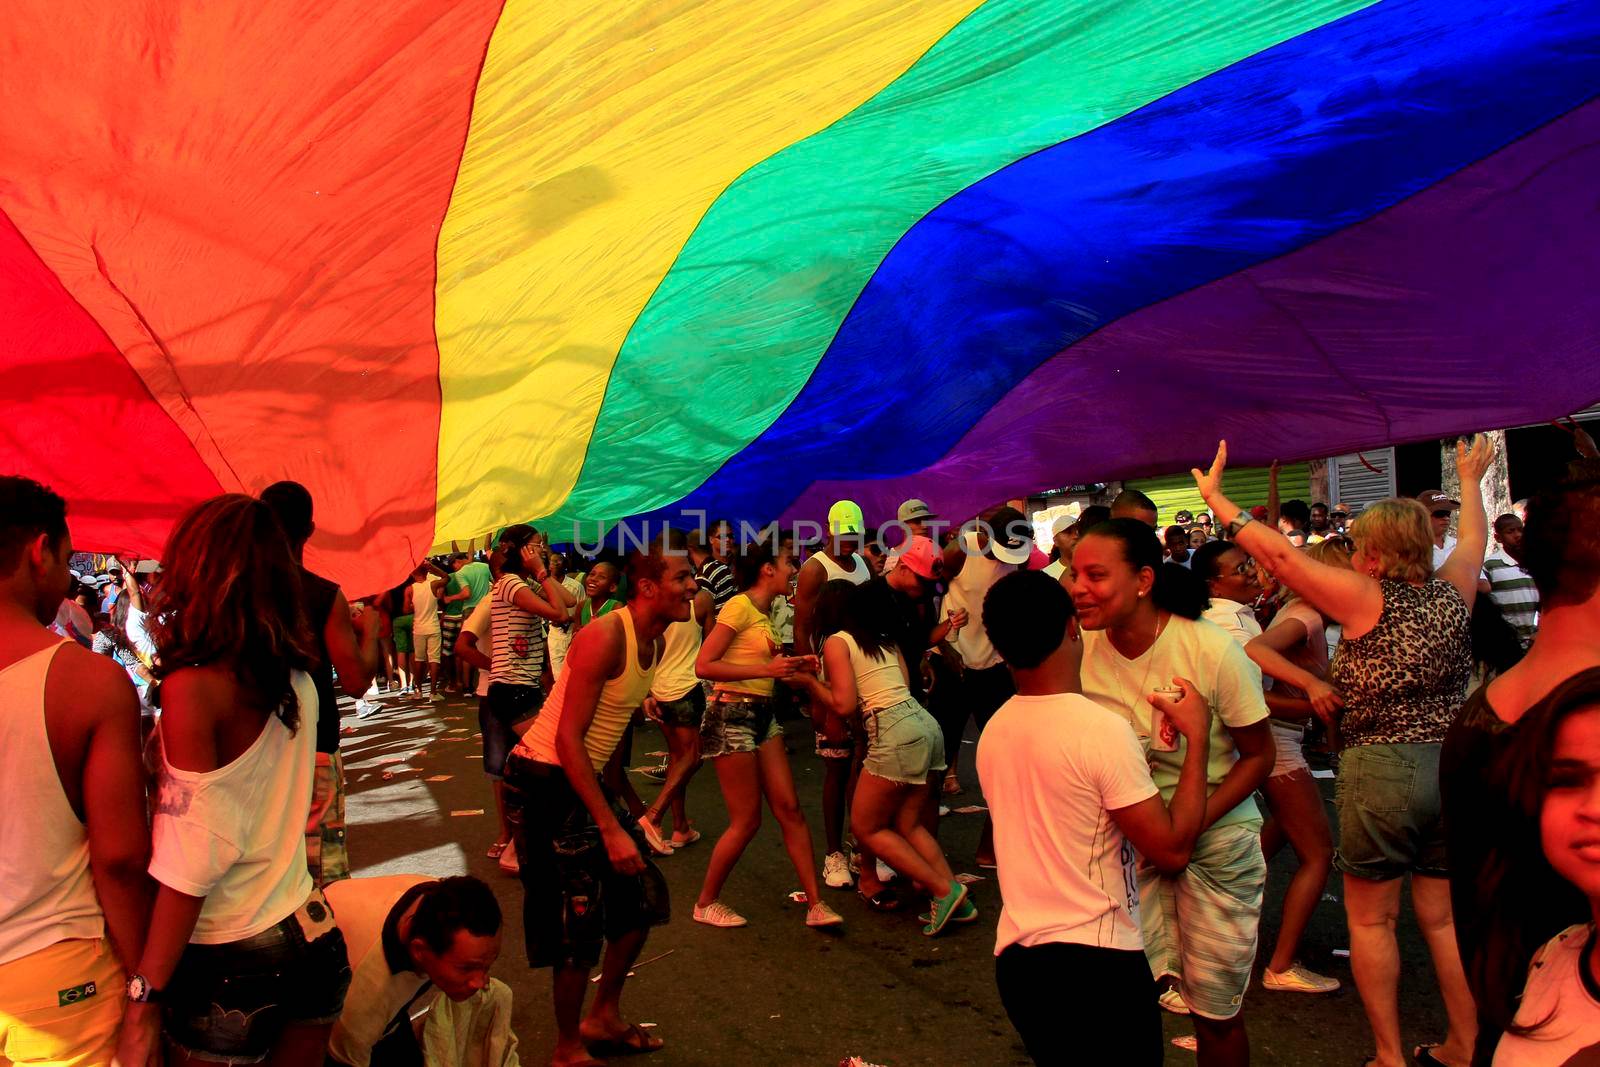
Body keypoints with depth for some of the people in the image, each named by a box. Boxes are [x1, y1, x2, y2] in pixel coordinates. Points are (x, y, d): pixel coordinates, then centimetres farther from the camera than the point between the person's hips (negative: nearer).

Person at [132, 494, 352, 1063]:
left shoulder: (192, 689, -16)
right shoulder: (298, 682, 1)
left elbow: (189, 866, -18)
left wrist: (143, 996, -12)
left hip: (230, 960, -5)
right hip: (311, 935, 5)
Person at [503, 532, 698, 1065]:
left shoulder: (655, 641, 5)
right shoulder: (606, 637, -24)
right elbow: (568, 738, -27)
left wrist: (627, 811, 17)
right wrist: (611, 829, -28)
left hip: (583, 777, 9)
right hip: (545, 781, -9)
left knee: (644, 895, 12)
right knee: (580, 922, -3)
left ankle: (603, 1019, 30)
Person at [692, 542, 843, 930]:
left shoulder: (762, 612, 12)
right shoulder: (739, 606, -14)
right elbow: (703, 666, -21)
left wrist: (793, 665, 2)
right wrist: (766, 669, -24)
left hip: (762, 715, 8)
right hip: (732, 716, -8)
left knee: (789, 809, 4)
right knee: (747, 820, -1)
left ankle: (815, 904, 8)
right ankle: (706, 904, 17)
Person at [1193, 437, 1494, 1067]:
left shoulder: (1364, 599, -12)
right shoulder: (1452, 595, 4)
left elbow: (1277, 552, -15)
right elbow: (1474, 539, 24)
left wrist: (1214, 496, -7)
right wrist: (1470, 482, 42)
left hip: (1380, 771, -6)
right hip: (1452, 767, 6)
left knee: (1370, 919, 8)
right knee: (1442, 916, 17)